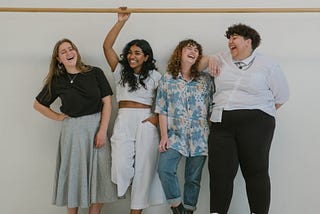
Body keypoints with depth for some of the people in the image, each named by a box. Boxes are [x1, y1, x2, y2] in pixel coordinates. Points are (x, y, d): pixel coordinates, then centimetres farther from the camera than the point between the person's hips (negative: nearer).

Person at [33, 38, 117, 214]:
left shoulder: (95, 73, 0)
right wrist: (58, 117, 3)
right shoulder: (57, 81, 3)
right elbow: (38, 104, 15)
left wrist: (102, 130, -9)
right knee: (73, 173, 5)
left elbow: (107, 102, -1)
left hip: (96, 126, 0)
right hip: (72, 130, 0)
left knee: (98, 172, 1)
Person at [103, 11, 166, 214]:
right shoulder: (121, 70, 11)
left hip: (146, 123, 0)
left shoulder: (154, 76, 7)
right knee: (122, 168, -13)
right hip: (123, 122, 1)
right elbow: (107, 46, 3)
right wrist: (122, 21, -1)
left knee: (143, 169, 2)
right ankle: (125, 184, 21)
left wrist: (158, 117, -7)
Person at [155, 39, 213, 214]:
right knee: (164, 168, -18)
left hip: (199, 137, 1)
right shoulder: (167, 78, 6)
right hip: (175, 134, 0)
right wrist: (164, 136, -5)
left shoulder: (205, 79, 7)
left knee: (194, 178, 4)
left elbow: (212, 108, 5)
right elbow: (162, 110, 3)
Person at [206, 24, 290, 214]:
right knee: (220, 172, 0)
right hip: (222, 124, 4)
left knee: (256, 171, -2)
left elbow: (281, 96, 10)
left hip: (255, 124, -3)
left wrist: (262, 113, 7)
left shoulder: (268, 65, 5)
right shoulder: (222, 60, 15)